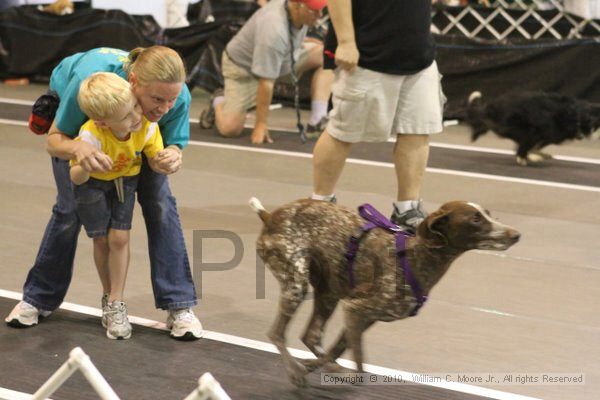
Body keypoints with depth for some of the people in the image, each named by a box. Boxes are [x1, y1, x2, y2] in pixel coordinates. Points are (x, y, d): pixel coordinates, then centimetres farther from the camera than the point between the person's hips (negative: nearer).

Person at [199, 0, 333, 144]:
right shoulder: (274, 30, -40)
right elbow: (265, 83, -37)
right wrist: (260, 125, -34)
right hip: (243, 66, -8)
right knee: (230, 128, -19)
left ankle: (317, 122, -14)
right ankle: (219, 102, 17)